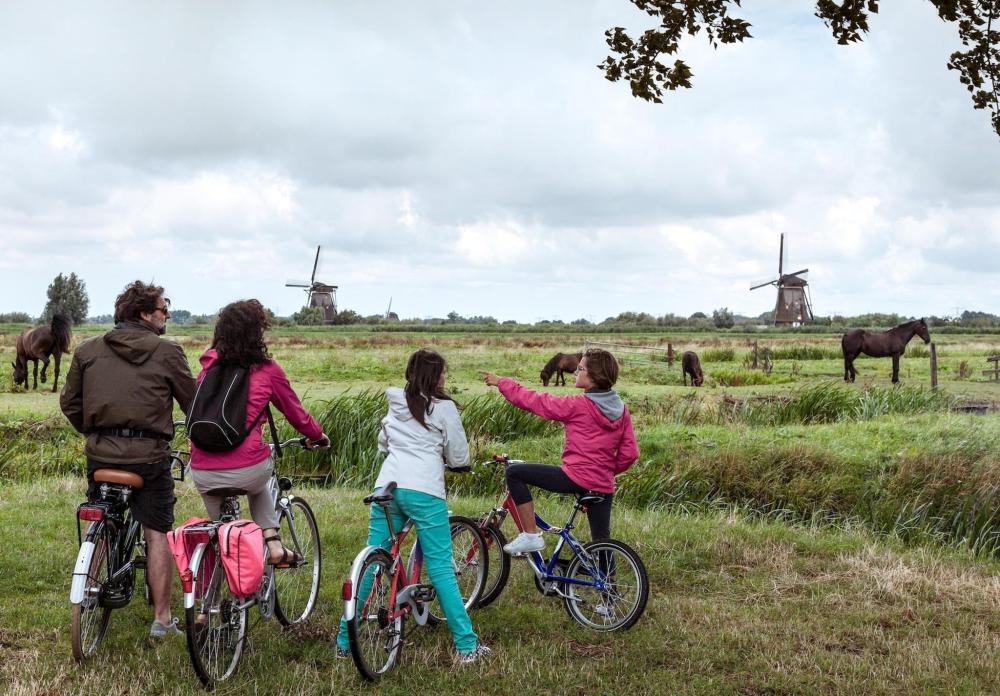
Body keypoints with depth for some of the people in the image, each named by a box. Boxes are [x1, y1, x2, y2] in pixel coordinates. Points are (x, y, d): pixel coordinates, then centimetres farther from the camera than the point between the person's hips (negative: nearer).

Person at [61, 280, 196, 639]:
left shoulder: (88, 350, 7)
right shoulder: (167, 352, -4)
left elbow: (69, 402, 11)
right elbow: (194, 403, 1)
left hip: (101, 452, 4)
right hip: (149, 454, -4)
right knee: (157, 534, 4)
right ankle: (162, 618, 7)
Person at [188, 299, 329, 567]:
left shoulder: (209, 363, 9)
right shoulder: (266, 369, 0)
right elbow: (295, 412, 12)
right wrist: (318, 436, 31)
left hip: (202, 473, 2)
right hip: (246, 469, -2)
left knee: (220, 524, 31)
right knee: (259, 484, 35)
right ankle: (273, 544, 24)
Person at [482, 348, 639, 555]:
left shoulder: (577, 405, -12)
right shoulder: (621, 409, 6)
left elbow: (534, 401, -4)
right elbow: (630, 453, 6)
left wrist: (500, 382, 7)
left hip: (575, 477, -7)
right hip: (604, 485, 7)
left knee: (514, 473, 2)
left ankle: (531, 535, 1)